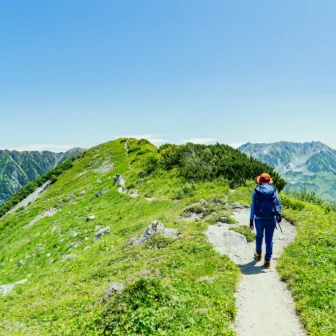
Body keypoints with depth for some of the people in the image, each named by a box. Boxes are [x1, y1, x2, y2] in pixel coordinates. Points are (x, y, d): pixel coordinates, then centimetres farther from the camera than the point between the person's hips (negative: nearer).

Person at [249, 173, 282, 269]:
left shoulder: (256, 192, -5)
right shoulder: (273, 191, -3)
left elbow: (253, 206, -5)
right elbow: (278, 204, 3)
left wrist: (251, 220, 0)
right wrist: (279, 215, 19)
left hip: (259, 219, 0)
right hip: (271, 219, 0)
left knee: (259, 236, 23)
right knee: (269, 240, 7)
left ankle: (258, 254, 40)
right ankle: (267, 260, 6)